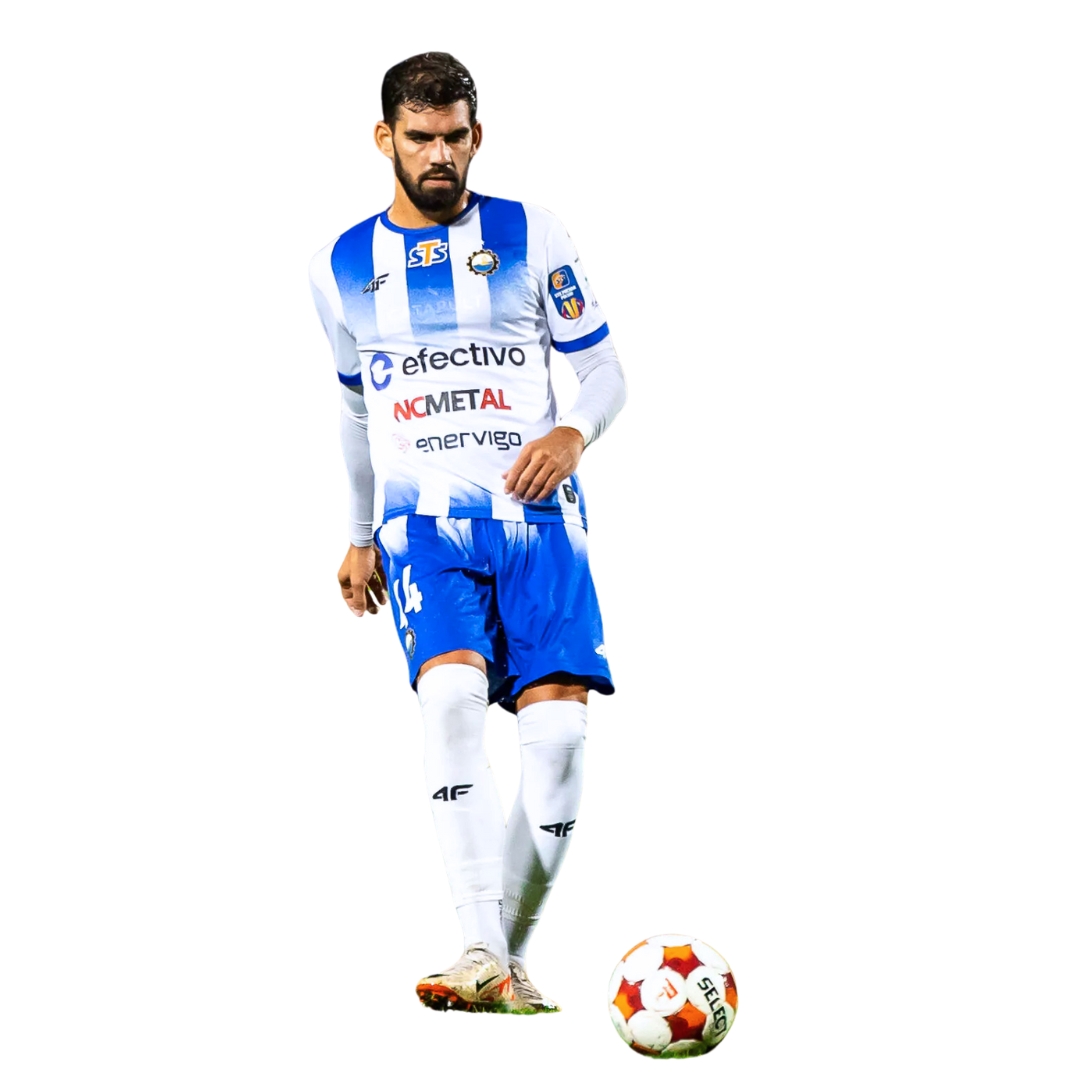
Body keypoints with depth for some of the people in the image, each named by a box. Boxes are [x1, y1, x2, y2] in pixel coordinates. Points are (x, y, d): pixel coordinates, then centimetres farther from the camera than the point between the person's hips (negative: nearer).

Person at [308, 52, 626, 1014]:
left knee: (558, 726, -15)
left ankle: (512, 957, 2)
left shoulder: (532, 238, 7)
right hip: (424, 527, 0)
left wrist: (573, 432, -13)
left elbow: (605, 371, 9)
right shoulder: (342, 268, 13)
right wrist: (361, 536, 28)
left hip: (539, 517, 0)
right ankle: (482, 953, -32)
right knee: (452, 692, -27)